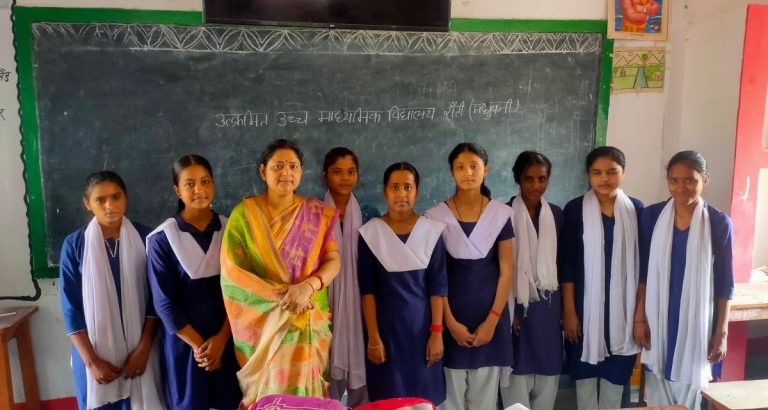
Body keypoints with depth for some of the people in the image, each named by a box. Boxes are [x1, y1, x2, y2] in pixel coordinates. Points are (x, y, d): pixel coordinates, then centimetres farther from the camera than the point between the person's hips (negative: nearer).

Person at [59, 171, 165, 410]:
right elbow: (71, 308, -4)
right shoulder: (74, 245, -5)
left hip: (138, 349, 0)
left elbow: (155, 298, -2)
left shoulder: (145, 238, -4)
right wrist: (92, 360, -8)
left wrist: (143, 349, -6)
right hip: (94, 351, 0)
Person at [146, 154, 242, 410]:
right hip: (184, 343, -2)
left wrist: (221, 338, -8)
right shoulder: (162, 239, -9)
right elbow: (164, 303, -8)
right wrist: (198, 344, -9)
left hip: (227, 340, 2)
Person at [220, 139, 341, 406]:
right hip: (261, 320, -1)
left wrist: (307, 286, -23)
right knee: (266, 389, 8)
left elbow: (333, 261, -4)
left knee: (302, 387, 8)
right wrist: (278, 295, -21)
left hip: (309, 320, 1)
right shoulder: (244, 213, -4)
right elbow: (231, 270, -10)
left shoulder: (317, 214, 2)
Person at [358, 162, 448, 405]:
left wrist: (436, 332, -5)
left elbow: (437, 286, -1)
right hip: (385, 322, -1)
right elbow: (367, 289, -4)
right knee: (387, 398, 7)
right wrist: (373, 337, -7)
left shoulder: (431, 230, -2)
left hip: (421, 322, 1)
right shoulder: (370, 232, -5)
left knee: (424, 396, 8)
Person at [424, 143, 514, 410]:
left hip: (489, 314, 1)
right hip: (452, 314, -1)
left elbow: (506, 271, -1)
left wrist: (492, 320, -6)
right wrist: (450, 322, -8)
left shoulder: (501, 214, -2)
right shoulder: (436, 216, -5)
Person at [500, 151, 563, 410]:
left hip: (548, 305, 4)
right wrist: (507, 310, -10)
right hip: (518, 304, -4)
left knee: (548, 371, 11)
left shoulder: (556, 214, 6)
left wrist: (565, 307, 9)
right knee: (519, 372, 2)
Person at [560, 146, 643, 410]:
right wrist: (569, 311, -8)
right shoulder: (575, 209, -6)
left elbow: (642, 264, 5)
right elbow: (567, 264, -6)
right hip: (586, 306, -2)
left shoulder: (636, 209, 1)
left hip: (623, 307, 2)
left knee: (616, 373, 12)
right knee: (586, 372, 8)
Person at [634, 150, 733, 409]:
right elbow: (643, 272, 1)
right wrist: (639, 317, -1)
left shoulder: (719, 223, -6)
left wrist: (721, 332, -3)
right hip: (658, 322, 1)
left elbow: (724, 284, -2)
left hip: (697, 325, -1)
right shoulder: (652, 216, -3)